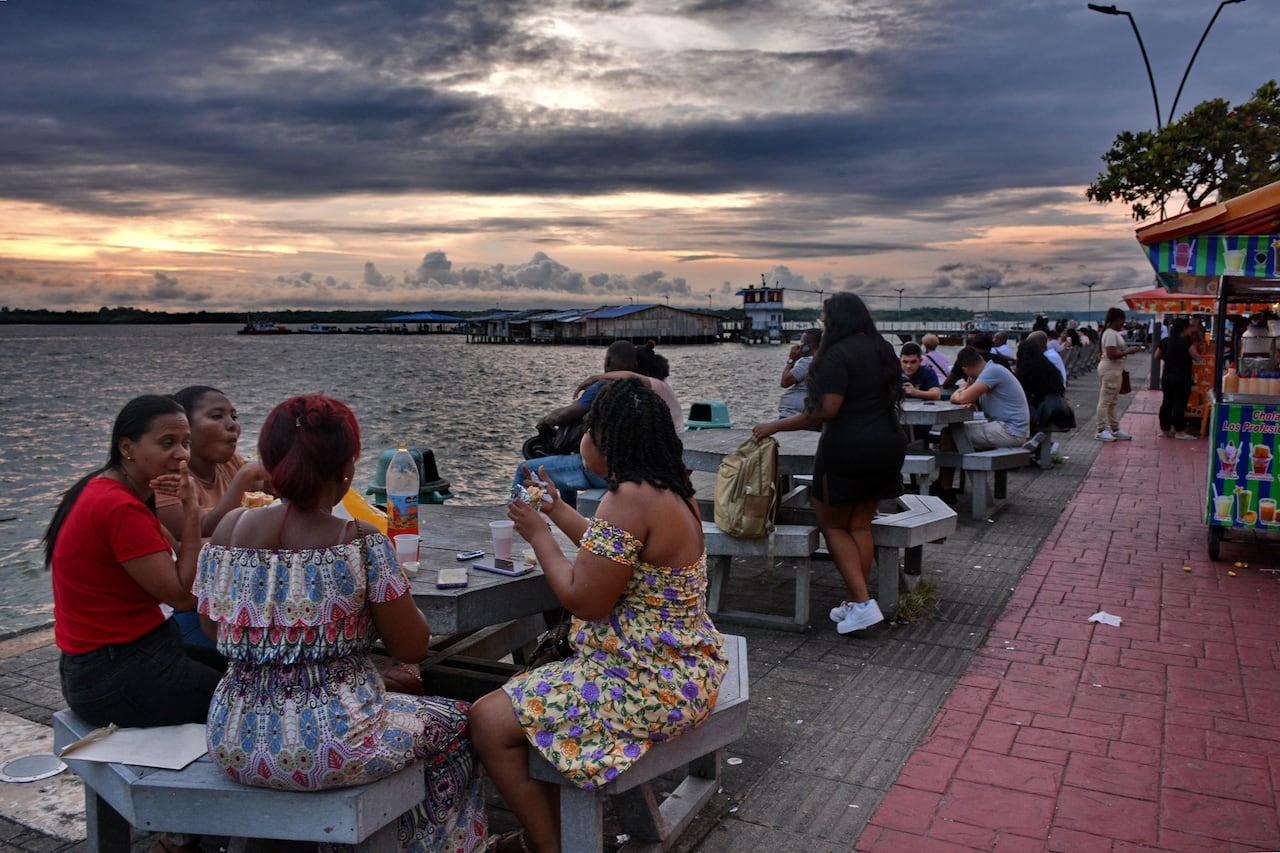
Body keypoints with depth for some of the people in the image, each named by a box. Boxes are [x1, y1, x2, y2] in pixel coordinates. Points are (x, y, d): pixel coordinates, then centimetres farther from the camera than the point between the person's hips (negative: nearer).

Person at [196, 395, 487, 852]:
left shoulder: (228, 529, -4)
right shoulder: (361, 542, -19)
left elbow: (211, 626, 11)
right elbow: (412, 647, -11)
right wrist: (385, 571, 3)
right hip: (331, 748, -6)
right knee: (454, 723, 22)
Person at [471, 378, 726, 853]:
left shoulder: (629, 498, -24)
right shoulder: (672, 490, 5)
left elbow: (585, 601, -21)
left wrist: (538, 535, -7)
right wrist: (556, 510, 23)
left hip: (651, 687, -11)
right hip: (684, 671, 11)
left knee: (489, 722, -4)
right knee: (536, 690, 27)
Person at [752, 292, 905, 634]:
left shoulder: (838, 354, -15)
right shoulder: (882, 350, 11)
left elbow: (826, 410, -21)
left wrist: (775, 426, -16)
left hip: (849, 449, -8)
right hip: (888, 446, 8)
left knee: (832, 524, 5)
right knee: (860, 526, 14)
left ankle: (862, 602, -3)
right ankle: (855, 603, 19)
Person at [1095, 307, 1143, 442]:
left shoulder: (1114, 333, 15)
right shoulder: (1111, 334, -16)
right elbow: (1111, 354, -24)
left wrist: (1127, 349, 9)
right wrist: (1128, 352, -20)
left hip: (1115, 370, 11)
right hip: (1110, 370, -11)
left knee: (1112, 402, 14)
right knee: (1105, 401, -7)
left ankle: (1115, 429, 21)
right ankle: (1101, 431, -4)